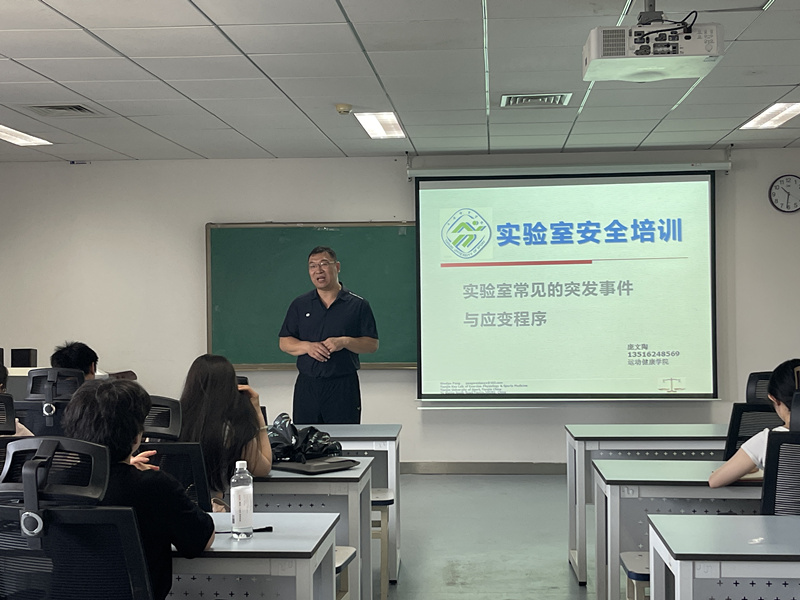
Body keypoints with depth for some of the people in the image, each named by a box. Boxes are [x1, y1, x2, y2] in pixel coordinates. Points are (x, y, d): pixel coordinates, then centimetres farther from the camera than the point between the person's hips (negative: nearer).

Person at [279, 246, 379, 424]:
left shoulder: (358, 305, 2)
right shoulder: (299, 305, 10)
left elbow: (372, 344, 0)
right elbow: (284, 343, 9)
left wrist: (344, 342, -15)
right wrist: (308, 346, -10)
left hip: (344, 386, -2)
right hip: (307, 385, 2)